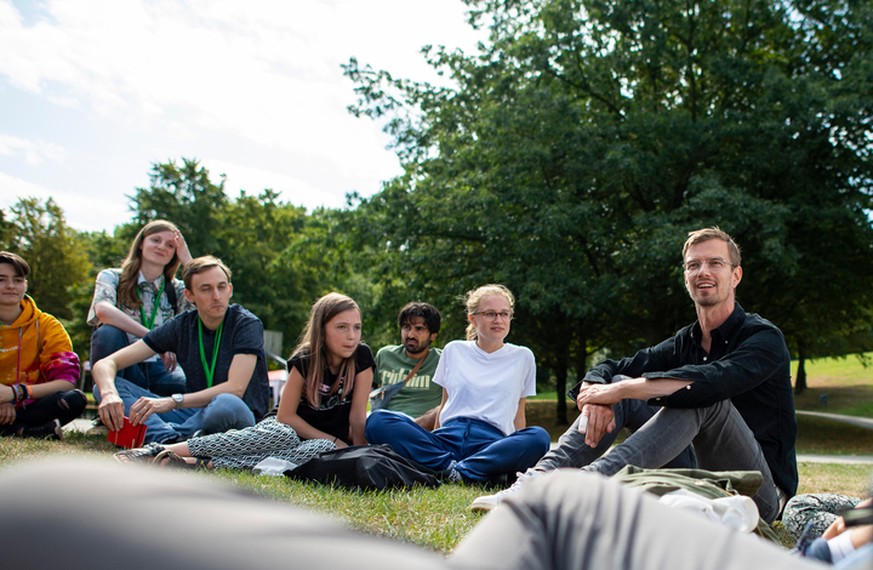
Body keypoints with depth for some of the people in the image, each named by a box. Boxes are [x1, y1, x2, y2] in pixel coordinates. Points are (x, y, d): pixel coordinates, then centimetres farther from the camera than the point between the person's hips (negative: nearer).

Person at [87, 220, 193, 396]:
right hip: (125, 367, -1)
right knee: (108, 332, -33)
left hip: (160, 368, 1)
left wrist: (188, 260, -4)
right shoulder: (112, 277, 4)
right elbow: (103, 310, -20)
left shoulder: (176, 289, 13)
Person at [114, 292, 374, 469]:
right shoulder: (304, 360, -14)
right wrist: (334, 440, -15)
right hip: (288, 427, -1)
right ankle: (160, 450, -37)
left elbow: (357, 416, -10)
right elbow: (285, 415, -12)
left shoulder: (361, 358, -13)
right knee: (281, 436, -38)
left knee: (324, 451, -36)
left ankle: (205, 463, -40)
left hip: (328, 440, 1)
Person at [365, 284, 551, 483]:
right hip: (448, 437, 1)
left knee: (539, 437, -36)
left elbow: (518, 415, 18)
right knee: (377, 420, -24)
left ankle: (461, 472, -36)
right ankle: (448, 465, -34)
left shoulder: (522, 357, 16)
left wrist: (520, 458, 11)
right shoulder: (453, 350, 18)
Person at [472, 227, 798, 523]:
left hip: (764, 490, -6)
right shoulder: (685, 342, 9)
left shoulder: (764, 338, -11)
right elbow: (606, 371, 2)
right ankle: (535, 482, -23)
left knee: (699, 396, -31)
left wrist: (617, 390, -28)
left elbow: (712, 380, -32)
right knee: (619, 381, -4)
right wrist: (595, 394, -23)